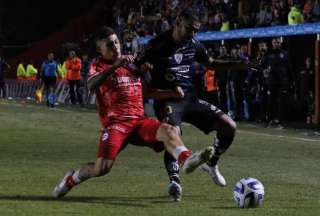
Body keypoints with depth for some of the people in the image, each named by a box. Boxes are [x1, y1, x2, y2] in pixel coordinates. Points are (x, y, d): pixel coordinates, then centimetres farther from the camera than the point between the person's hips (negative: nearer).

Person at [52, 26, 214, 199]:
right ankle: (70, 179, 9)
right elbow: (91, 85, -19)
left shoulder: (132, 62, 20)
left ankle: (186, 160, -45)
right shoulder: (99, 65, 4)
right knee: (102, 168, -17)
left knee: (168, 131, -23)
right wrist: (115, 66, -30)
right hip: (115, 122, -4)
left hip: (139, 120, 4)